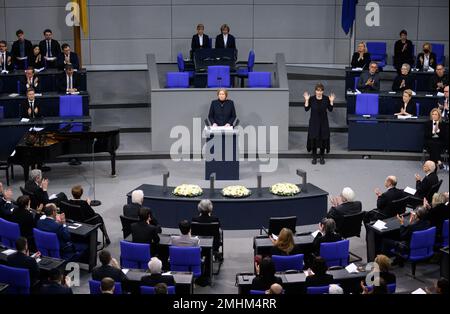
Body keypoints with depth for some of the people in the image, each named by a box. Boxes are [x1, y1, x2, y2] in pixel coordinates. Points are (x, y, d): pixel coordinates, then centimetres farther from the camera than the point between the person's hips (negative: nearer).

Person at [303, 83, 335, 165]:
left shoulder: (326, 99, -5)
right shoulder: (311, 99, -7)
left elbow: (330, 109, -2)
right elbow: (306, 109, -8)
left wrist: (331, 101, -14)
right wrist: (307, 100, -18)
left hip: (323, 122, 1)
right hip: (314, 122, -1)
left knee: (323, 139, 4)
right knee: (313, 139, 2)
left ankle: (322, 157, 17)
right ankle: (314, 157, 14)